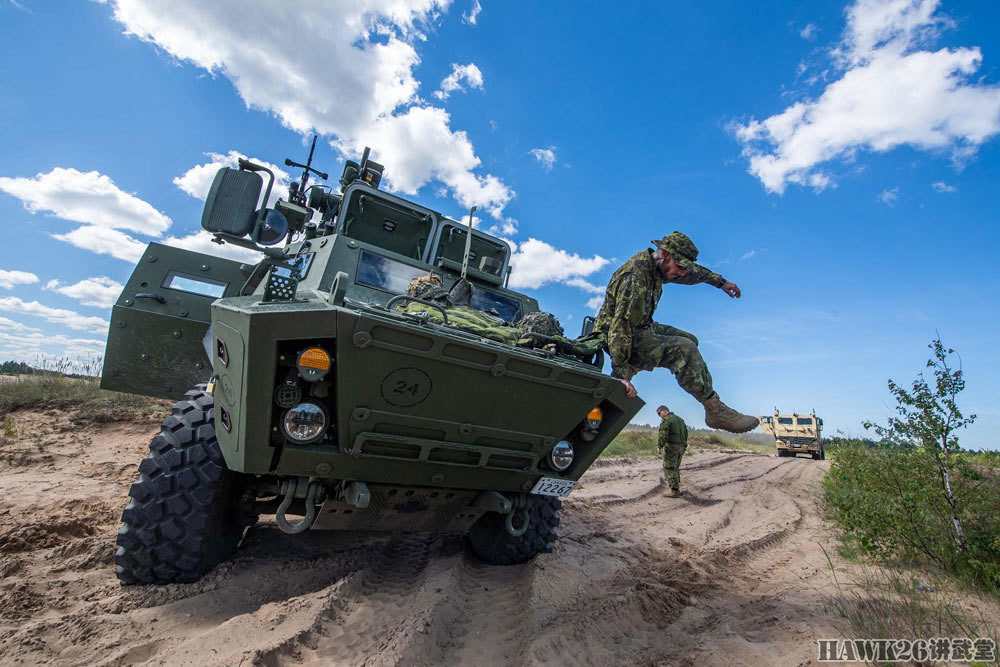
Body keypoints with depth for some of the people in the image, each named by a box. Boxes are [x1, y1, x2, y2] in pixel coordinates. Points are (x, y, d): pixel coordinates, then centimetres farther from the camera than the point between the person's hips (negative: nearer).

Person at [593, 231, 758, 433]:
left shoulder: (656, 265, 1)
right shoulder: (635, 279, -29)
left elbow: (694, 272, 22)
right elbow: (621, 326, -35)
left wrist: (720, 282, 35)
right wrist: (621, 374, -38)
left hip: (642, 328, 10)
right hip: (622, 337, -10)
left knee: (689, 340, 18)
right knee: (684, 349, -23)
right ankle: (715, 411, -11)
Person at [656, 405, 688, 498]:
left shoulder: (666, 420, -8)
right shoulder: (680, 420, 19)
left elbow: (663, 434, -19)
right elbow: (686, 434, 21)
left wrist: (659, 446, -19)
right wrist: (683, 446, 22)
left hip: (671, 446, -9)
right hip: (681, 447, 9)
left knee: (669, 468, -5)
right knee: (675, 468, 17)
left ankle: (674, 491, -9)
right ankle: (677, 489, 18)